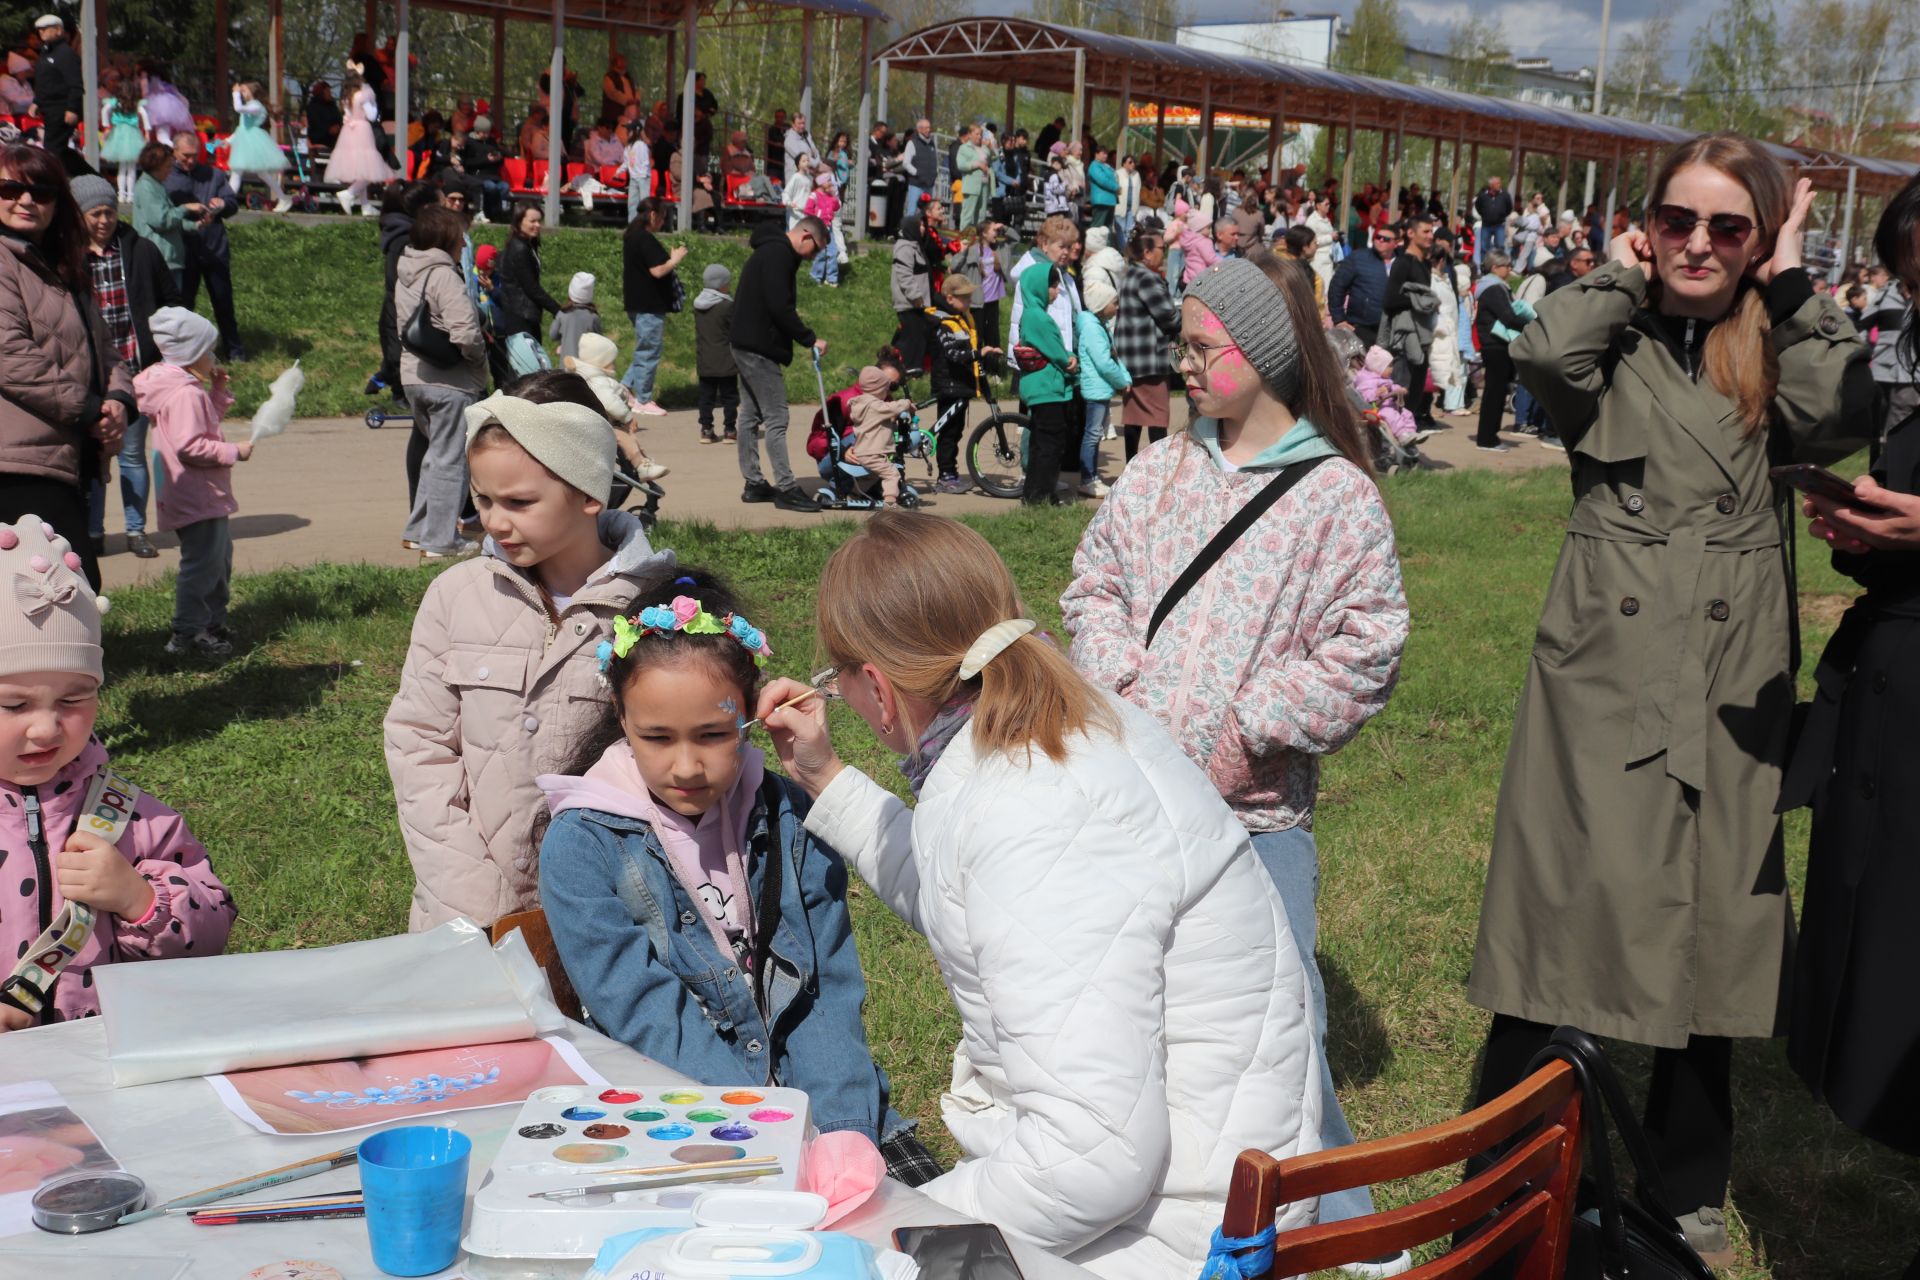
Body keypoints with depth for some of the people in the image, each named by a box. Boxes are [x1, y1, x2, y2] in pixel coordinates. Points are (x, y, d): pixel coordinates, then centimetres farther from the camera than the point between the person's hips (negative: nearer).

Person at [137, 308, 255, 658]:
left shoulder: (193, 389, 13)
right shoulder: (185, 393, -20)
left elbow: (207, 423, 25)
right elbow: (189, 446, -27)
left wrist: (219, 391, 14)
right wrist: (233, 452, -21)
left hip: (208, 497, 11)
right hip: (196, 498, -11)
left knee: (220, 559, 21)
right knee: (203, 563, -7)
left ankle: (213, 624, 31)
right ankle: (186, 635, -1)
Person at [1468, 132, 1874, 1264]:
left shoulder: (1777, 351, 12)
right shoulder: (1617, 344, 6)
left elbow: (1837, 420, -9)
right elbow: (1545, 356, -18)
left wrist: (1789, 285, -2)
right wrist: (1622, 274, -2)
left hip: (1730, 688, 3)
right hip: (1604, 667, -2)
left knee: (1708, 933, 11)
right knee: (1566, 912, -3)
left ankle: (1689, 1189, 29)